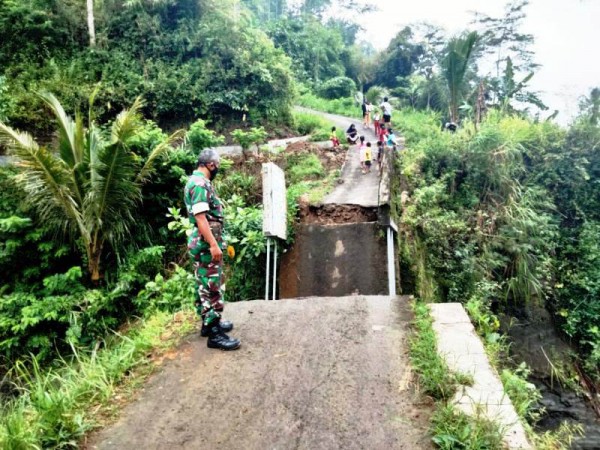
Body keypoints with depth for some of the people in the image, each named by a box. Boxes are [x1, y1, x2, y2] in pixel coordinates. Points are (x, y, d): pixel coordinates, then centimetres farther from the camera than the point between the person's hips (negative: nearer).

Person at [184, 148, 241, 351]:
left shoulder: (197, 181, 15)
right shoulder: (200, 184, -18)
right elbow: (200, 217, -25)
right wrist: (214, 244, -26)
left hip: (205, 243, 11)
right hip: (206, 244, -11)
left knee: (205, 286, 17)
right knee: (211, 288, -7)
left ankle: (209, 323, 29)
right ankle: (214, 334, -2)